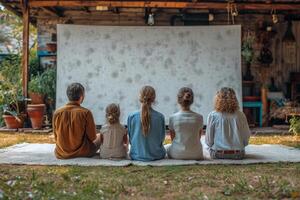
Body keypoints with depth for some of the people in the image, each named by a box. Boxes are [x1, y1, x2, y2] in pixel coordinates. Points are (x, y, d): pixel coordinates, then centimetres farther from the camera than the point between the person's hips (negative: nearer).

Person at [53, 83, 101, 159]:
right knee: (100, 136, 22)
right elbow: (92, 137, -10)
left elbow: (56, 137, 2)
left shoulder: (57, 113, -7)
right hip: (83, 152, -5)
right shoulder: (86, 113, -18)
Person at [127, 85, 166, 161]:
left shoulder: (131, 117, -13)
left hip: (136, 156, 1)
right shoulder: (160, 117, -14)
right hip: (156, 156, -1)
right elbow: (162, 138, -1)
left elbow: (130, 139, -2)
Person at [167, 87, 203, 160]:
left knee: (168, 149, 32)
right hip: (196, 155, 1)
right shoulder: (199, 117, -7)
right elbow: (198, 138, 4)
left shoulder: (173, 118, -11)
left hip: (177, 155, -1)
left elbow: (173, 138, 2)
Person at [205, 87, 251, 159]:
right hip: (238, 154, 2)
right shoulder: (240, 115, -5)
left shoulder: (212, 116, -10)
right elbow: (246, 138, 3)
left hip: (217, 154, -2)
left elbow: (208, 141, -5)